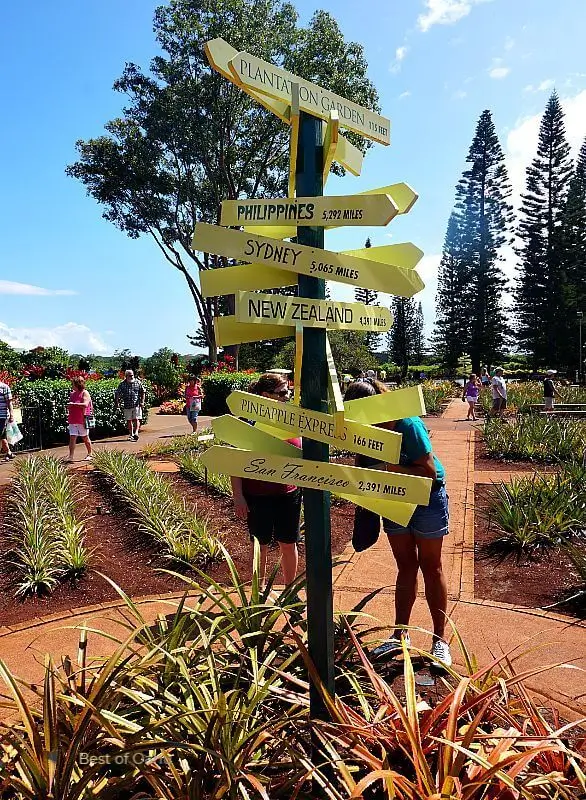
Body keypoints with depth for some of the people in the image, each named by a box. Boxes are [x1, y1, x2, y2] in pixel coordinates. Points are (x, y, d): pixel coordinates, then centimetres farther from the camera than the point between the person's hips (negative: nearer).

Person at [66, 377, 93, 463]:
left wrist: (73, 404, -22)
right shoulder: (72, 394, 12)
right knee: (72, 438, -3)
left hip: (82, 420, -5)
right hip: (72, 420, 5)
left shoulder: (85, 393, -7)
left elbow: (85, 404, -21)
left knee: (85, 438, 8)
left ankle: (89, 454, 24)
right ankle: (71, 457, -5)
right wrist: (68, 408, 9)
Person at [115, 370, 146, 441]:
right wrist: (117, 402, -6)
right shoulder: (122, 384, 0)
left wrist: (142, 401, 0)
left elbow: (142, 392, 8)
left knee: (136, 419, -12)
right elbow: (117, 394, 4)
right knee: (129, 420, 9)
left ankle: (136, 433, -15)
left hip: (137, 405, -1)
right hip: (127, 406, 1)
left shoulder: (137, 382, 2)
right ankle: (131, 435, 19)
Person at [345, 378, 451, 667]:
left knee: (430, 567, 5)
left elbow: (429, 471, -29)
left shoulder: (408, 425, -29)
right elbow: (362, 465, 0)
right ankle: (400, 634, 22)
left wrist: (392, 468, -37)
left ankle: (440, 639, 16)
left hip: (426, 498, -5)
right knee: (405, 566, 13)